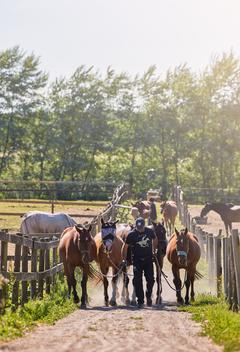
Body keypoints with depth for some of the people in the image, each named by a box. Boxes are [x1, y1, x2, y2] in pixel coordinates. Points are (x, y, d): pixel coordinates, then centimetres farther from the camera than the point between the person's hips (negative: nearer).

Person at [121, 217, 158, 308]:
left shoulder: (150, 231, -2)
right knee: (138, 281, -2)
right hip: (137, 260, -1)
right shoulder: (131, 234, -9)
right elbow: (125, 246, -2)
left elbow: (155, 239, 19)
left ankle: (149, 295, 21)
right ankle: (140, 301, 8)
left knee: (150, 279, -5)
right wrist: (124, 260, -8)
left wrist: (154, 251, 13)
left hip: (148, 259, 1)